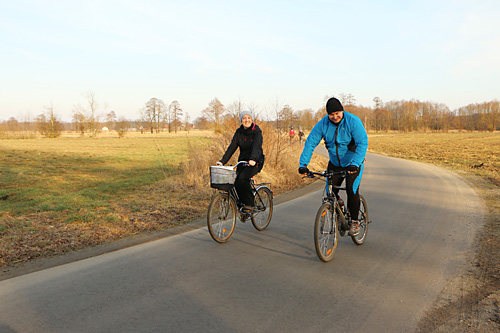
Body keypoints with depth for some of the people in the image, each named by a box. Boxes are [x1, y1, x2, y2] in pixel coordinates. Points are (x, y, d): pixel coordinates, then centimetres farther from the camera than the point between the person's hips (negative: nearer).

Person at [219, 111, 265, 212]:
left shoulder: (257, 131, -11)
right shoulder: (239, 132, 3)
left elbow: (257, 146, -27)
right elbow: (232, 147, -1)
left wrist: (253, 159, -45)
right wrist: (222, 161, -12)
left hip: (256, 162, -5)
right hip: (243, 160, 5)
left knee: (243, 178, -28)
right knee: (237, 182, -12)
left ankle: (250, 204, -13)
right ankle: (242, 204, 9)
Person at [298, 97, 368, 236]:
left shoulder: (353, 121, -20)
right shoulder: (322, 124, -11)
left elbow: (362, 143, -27)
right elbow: (310, 143, -13)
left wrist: (355, 163, -40)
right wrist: (303, 163, -25)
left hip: (353, 164, -3)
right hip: (334, 163, 3)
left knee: (352, 190, -18)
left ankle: (355, 221, 2)